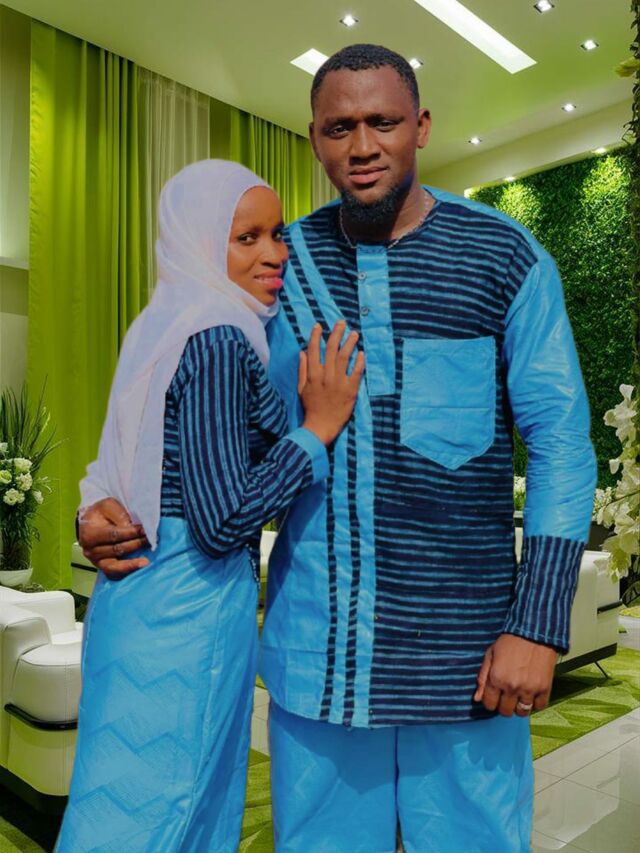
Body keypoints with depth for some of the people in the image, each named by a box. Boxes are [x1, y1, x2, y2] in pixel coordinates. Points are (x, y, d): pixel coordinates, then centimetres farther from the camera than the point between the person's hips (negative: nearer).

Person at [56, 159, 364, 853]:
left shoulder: (168, 327, 12)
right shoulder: (218, 340, -17)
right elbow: (222, 521, -23)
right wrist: (320, 426, -17)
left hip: (145, 587, 9)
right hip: (192, 605, -9)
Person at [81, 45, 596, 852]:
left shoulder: (506, 257, -3)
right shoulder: (283, 263, 4)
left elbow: (560, 441, -4)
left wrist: (537, 625, -11)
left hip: (460, 647, -2)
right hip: (315, 648, 3)